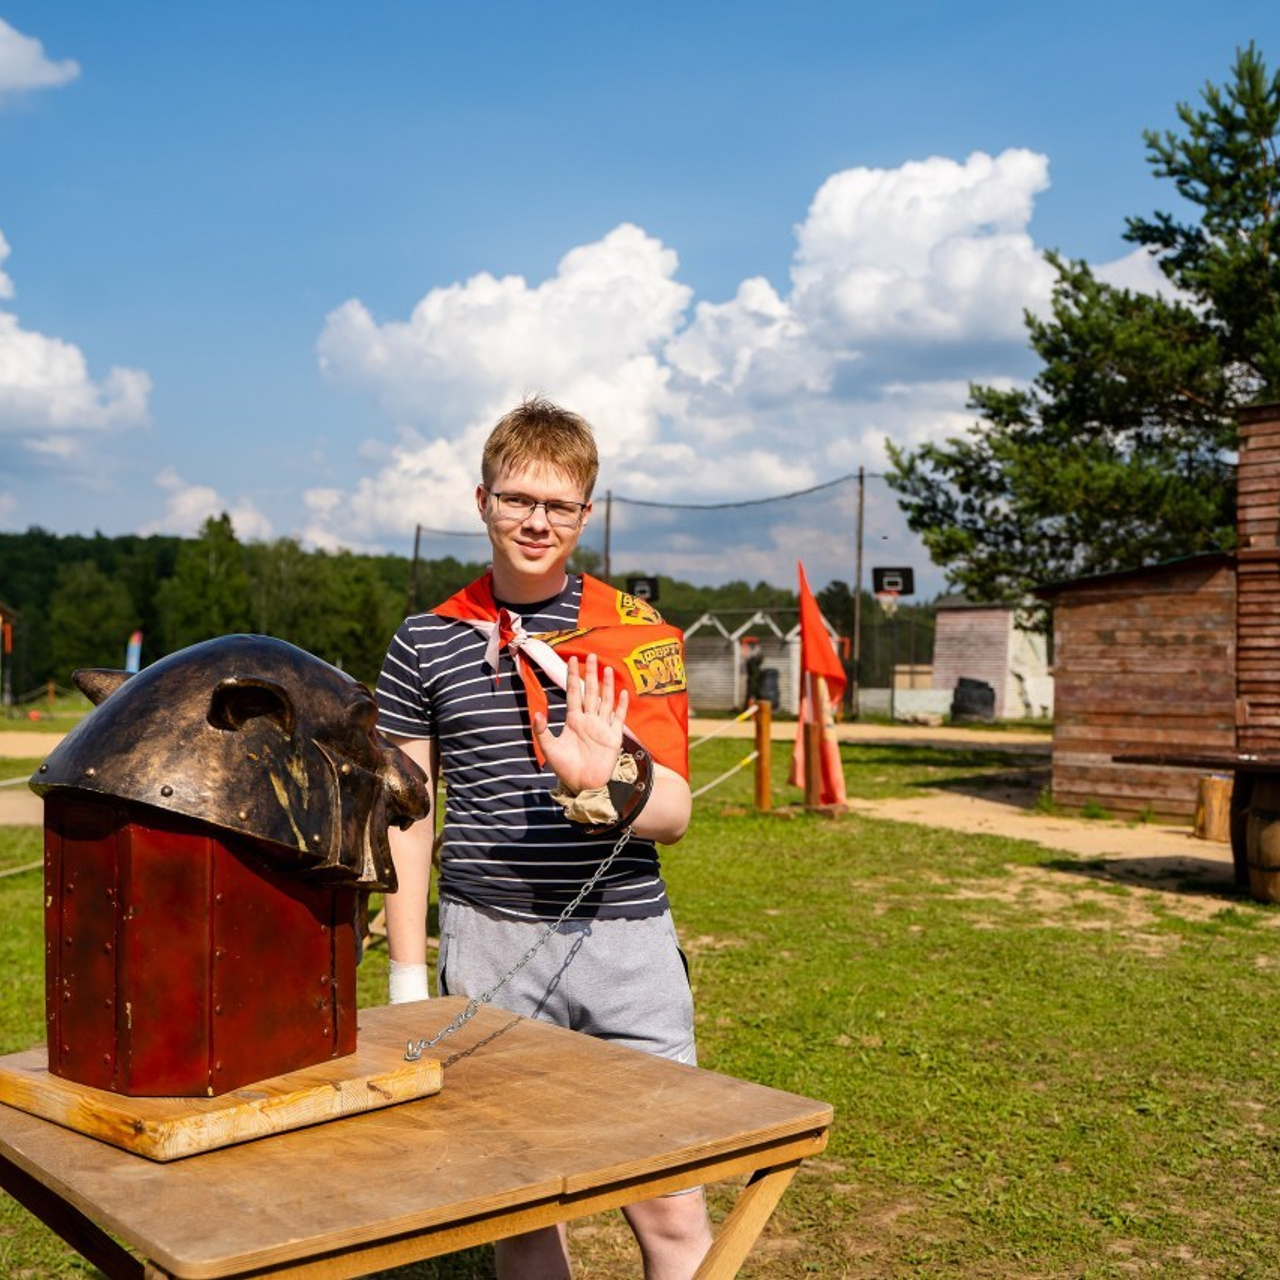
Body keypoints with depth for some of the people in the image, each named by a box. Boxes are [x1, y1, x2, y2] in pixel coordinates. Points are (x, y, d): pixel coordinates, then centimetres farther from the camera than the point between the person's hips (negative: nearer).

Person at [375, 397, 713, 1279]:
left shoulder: (639, 635, 1)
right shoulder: (427, 643, 4)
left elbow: (673, 811, -3)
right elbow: (407, 815, 9)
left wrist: (604, 784, -25)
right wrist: (409, 977, 6)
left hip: (625, 936, -1)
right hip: (489, 942, 1)